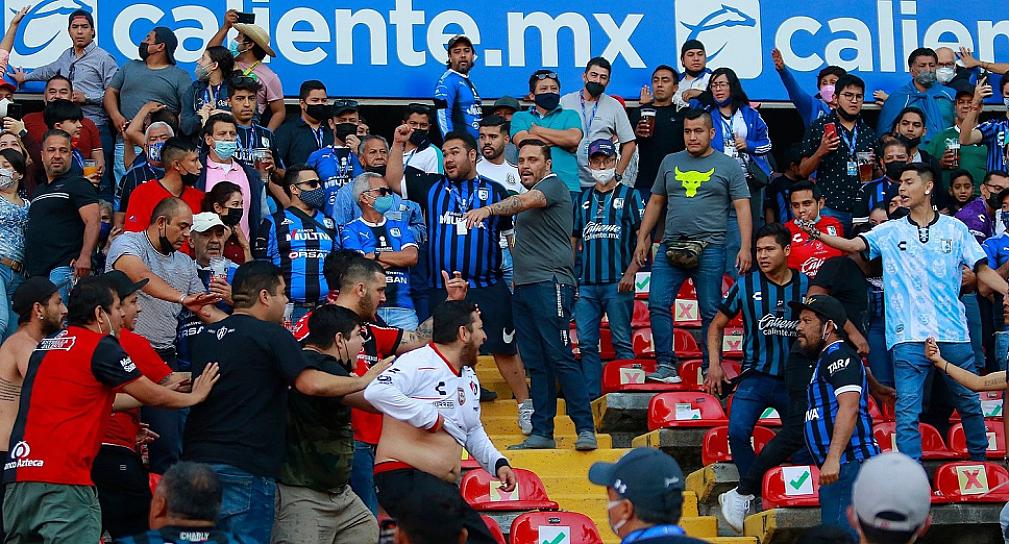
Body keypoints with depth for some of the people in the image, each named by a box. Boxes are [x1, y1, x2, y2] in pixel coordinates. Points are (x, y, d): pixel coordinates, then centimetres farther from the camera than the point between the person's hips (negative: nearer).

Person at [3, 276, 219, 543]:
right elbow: (151, 395, 3)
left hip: (17, 471, 8)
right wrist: (195, 396, 21)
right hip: (62, 478, -8)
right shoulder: (100, 347, -3)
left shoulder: (46, 345, 20)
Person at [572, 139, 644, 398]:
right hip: (586, 283, 4)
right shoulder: (583, 199, 17)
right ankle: (591, 397, 8)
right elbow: (573, 240, 20)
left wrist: (631, 273, -12)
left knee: (622, 342, -2)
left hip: (617, 282, -4)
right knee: (587, 343, 3)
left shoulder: (630, 196, 5)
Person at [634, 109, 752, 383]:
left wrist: (745, 247, -10)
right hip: (671, 247, 3)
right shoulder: (670, 162, 15)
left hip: (710, 249, -3)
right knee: (658, 304, -7)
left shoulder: (728, 166, 5)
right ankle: (666, 366, -3)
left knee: (710, 312, -1)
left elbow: (742, 207, 1)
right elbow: (655, 202, 20)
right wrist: (642, 239, 13)